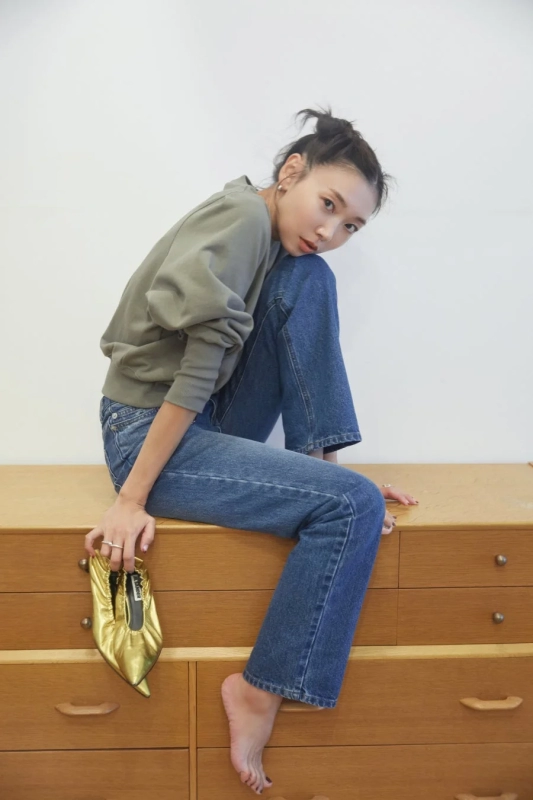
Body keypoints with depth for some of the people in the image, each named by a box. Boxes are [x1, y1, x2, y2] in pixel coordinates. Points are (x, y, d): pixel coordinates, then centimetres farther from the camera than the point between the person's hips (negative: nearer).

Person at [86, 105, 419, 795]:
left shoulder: (284, 254, 13)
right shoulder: (244, 214, -16)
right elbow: (202, 363, -23)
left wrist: (322, 461, 11)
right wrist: (132, 498, -23)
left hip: (205, 425, 9)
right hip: (147, 434, -9)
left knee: (310, 282, 2)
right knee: (354, 506, -17)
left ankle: (315, 461, 1)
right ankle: (260, 689, -5)